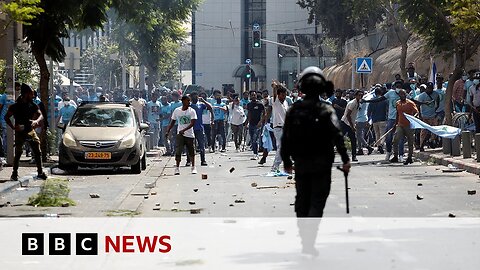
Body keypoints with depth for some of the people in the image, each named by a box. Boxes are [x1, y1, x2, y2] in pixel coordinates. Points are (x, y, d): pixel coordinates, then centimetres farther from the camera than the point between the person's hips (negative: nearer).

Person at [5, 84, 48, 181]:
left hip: (31, 131, 4)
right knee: (18, 153, -3)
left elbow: (40, 115, 0)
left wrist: (37, 121, -23)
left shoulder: (33, 106, 7)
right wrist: (13, 127, -13)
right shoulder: (15, 106, -4)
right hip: (20, 132, -4)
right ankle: (14, 174, 5)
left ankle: (40, 172, 8)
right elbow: (6, 117, 0)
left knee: (38, 152, -1)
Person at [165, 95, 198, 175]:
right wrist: (168, 131, 3)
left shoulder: (192, 111, -5)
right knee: (178, 150, -12)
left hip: (189, 134, 0)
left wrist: (184, 130, -26)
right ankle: (177, 168, -7)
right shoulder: (177, 111, 2)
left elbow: (192, 123, -15)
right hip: (180, 134, 0)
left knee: (191, 152, 7)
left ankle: (193, 167, 21)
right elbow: (172, 122, 12)